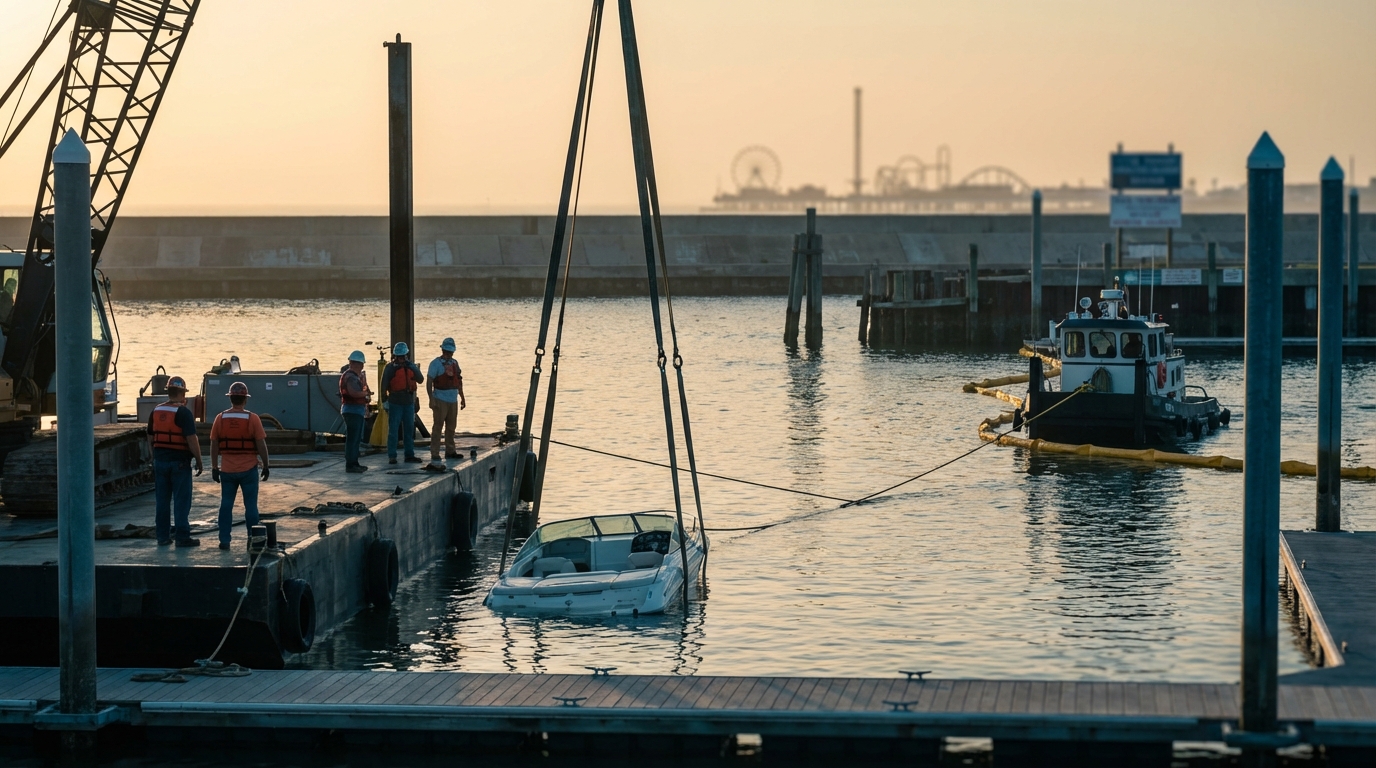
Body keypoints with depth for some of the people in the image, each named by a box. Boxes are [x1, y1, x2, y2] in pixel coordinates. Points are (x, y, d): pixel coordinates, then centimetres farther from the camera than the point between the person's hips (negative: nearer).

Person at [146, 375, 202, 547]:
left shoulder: (156, 411, 7)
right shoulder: (183, 412, -13)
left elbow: (150, 438, 14)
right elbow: (191, 439, -17)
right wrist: (198, 460, -9)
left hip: (160, 460, 6)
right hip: (180, 461, -6)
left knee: (162, 500, 10)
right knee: (181, 500, -1)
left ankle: (163, 536, 13)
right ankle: (182, 537, 0)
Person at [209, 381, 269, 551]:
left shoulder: (220, 419, -2)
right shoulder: (253, 419, -9)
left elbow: (214, 446, 2)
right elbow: (261, 445, -8)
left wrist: (214, 468, 10)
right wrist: (265, 466, 3)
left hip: (227, 470, 2)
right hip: (248, 469, -2)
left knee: (226, 505, 10)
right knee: (250, 506, 5)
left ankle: (224, 541, 9)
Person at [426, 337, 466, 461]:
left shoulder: (454, 363, 12)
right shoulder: (435, 363, -7)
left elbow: (459, 382, 20)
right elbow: (429, 382, -10)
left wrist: (462, 398, 19)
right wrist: (431, 400, -18)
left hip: (453, 400, 6)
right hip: (440, 400, -6)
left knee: (451, 427, 13)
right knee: (438, 427, -5)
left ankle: (450, 451, 22)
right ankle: (434, 454, -5)